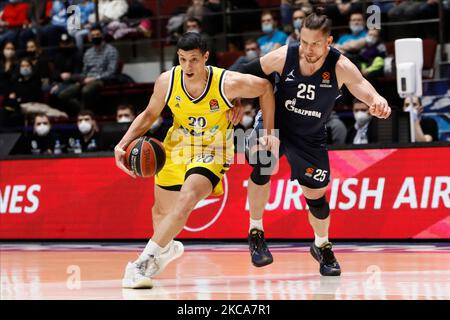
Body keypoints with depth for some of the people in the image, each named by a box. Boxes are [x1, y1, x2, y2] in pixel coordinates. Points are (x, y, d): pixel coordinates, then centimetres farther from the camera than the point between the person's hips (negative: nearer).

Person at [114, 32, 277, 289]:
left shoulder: (227, 83, -26)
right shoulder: (167, 82, -18)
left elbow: (265, 88, -7)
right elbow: (150, 114, 0)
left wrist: (269, 131, -6)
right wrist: (124, 144, -13)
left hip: (212, 151, -4)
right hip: (178, 147, 4)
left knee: (185, 201, -29)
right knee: (163, 209, 18)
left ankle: (142, 263, -25)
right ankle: (168, 248, 54)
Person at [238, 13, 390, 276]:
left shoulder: (340, 66, -24)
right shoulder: (283, 57, -21)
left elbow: (360, 85, -41)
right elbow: (247, 75, -6)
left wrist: (377, 100, -62)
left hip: (310, 137, 1)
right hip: (274, 124, -1)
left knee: (316, 195, 7)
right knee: (262, 164, -31)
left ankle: (322, 246, 38)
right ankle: (256, 232, -13)